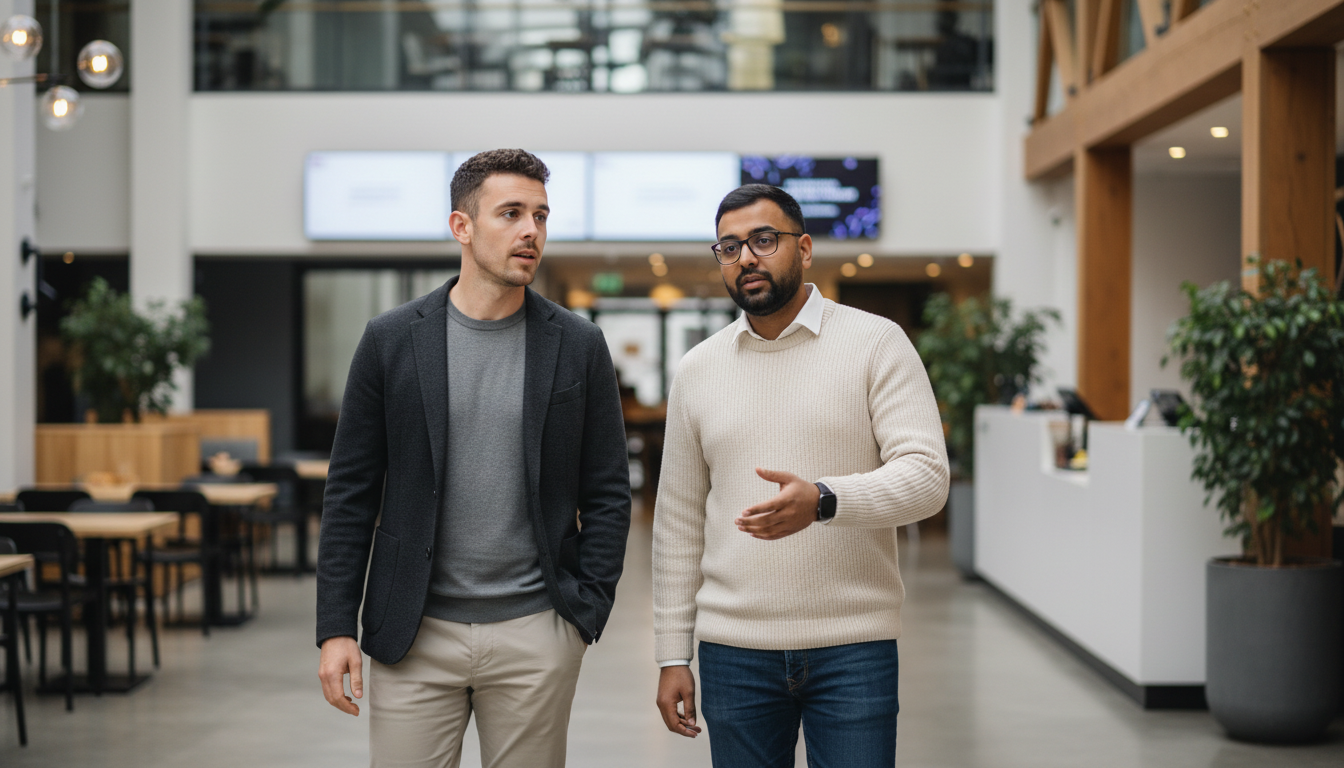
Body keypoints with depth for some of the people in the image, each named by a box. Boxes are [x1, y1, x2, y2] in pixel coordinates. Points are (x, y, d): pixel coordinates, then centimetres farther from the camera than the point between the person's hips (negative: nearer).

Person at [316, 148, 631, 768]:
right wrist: (336, 627, -2)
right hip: (413, 634, 0)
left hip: (535, 633, 0)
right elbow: (351, 492, 3)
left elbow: (607, 495, 5)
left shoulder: (579, 346, 2)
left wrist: (586, 611, -4)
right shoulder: (391, 340, 1)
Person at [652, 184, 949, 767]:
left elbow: (926, 477, -10)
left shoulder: (876, 343, -1)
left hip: (853, 649, -3)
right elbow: (679, 521, 11)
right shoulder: (698, 369, 9)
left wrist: (822, 501, -28)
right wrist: (672, 655, 8)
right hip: (733, 650, 3)